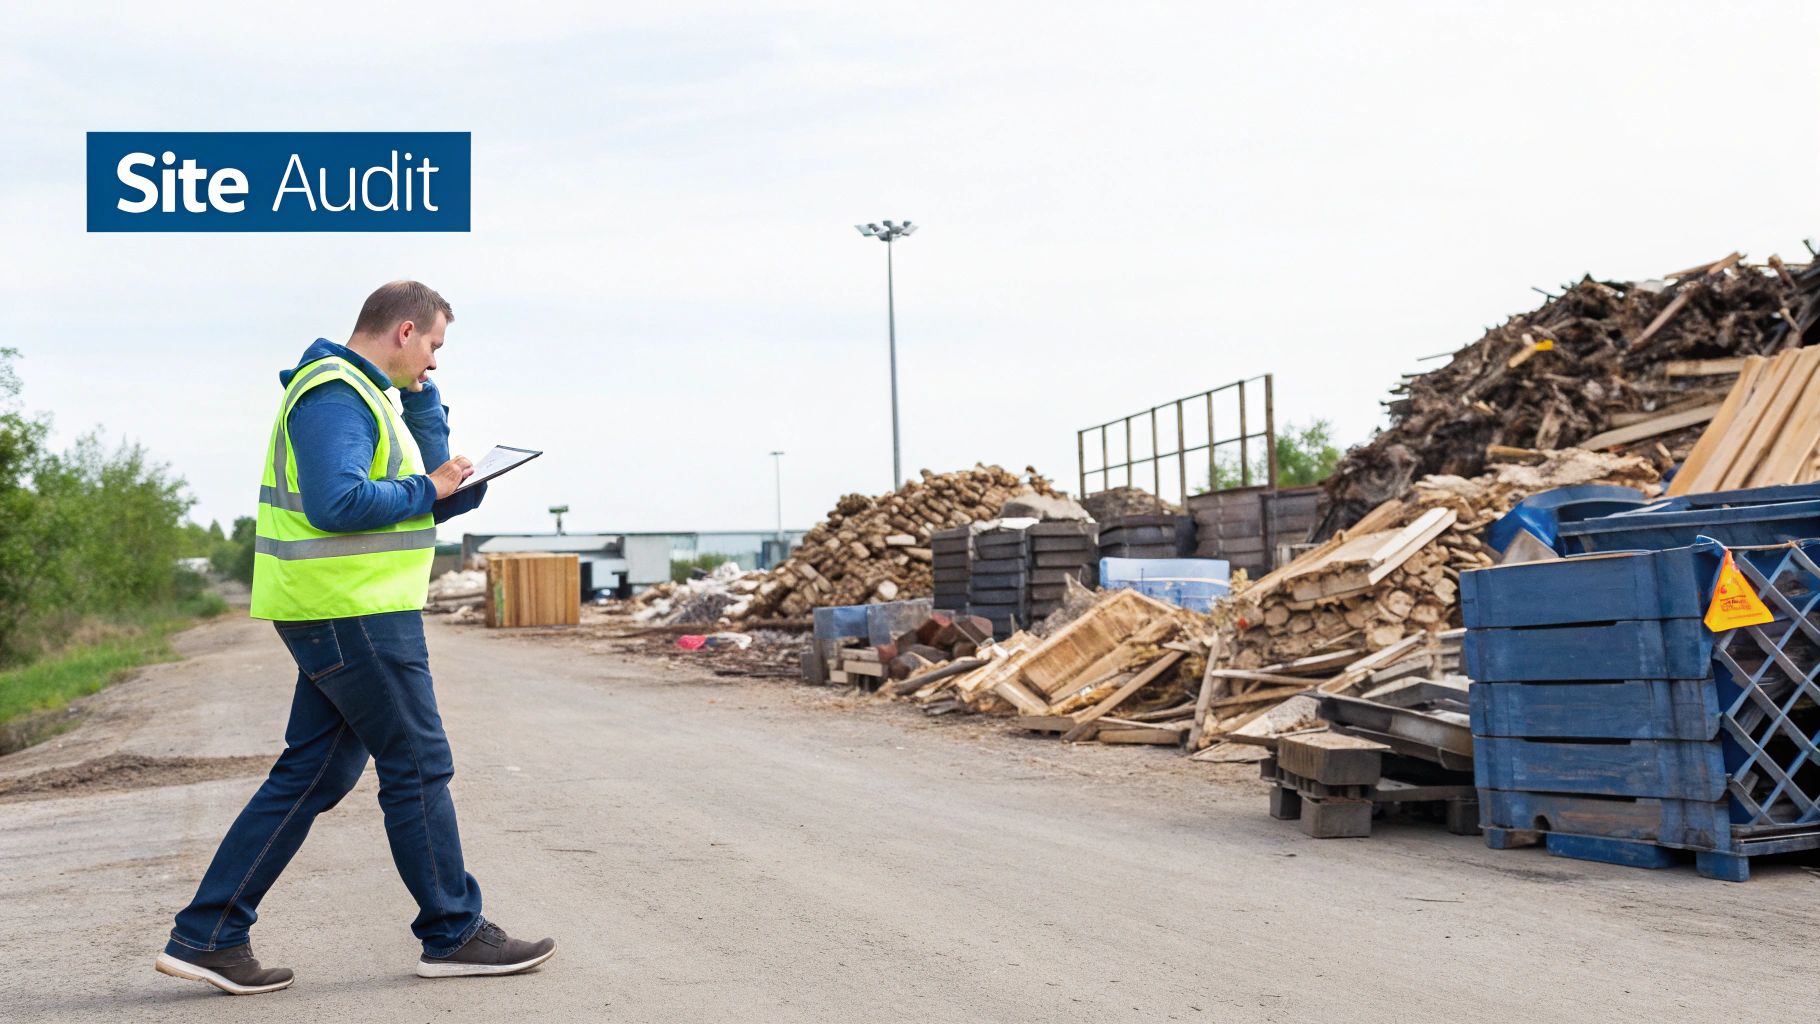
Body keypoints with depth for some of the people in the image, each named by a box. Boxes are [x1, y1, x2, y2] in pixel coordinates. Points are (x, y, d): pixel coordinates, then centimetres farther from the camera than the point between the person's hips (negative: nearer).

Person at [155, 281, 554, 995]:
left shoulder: (361, 393, 21)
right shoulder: (336, 394, -13)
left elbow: (432, 475, 20)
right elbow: (335, 503, -26)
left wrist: (420, 393, 14)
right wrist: (427, 490, -14)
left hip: (347, 616, 11)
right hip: (354, 614, -11)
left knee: (311, 775, 11)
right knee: (418, 769, -1)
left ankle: (207, 936, 13)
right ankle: (454, 935, 10)